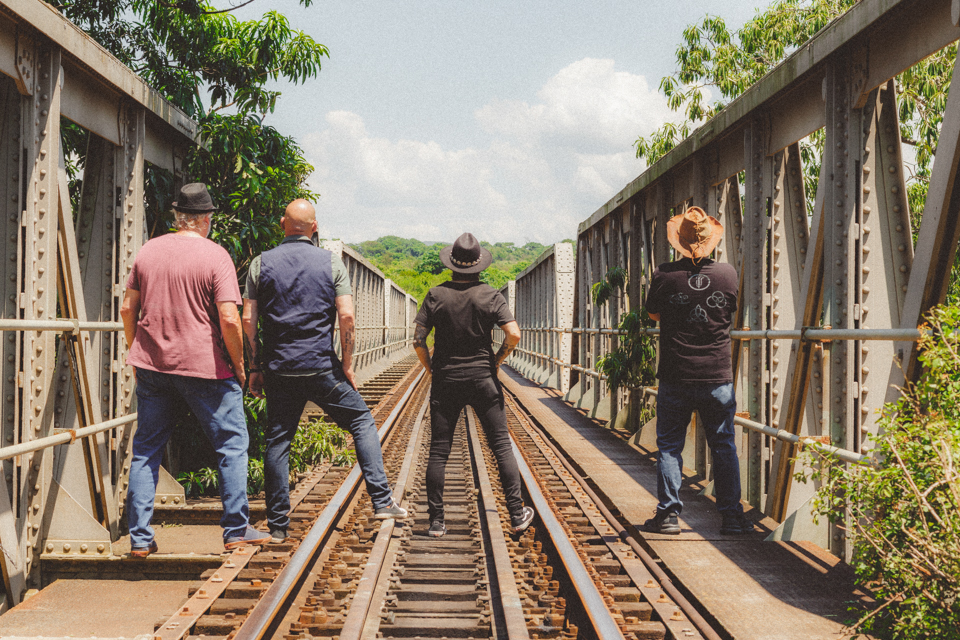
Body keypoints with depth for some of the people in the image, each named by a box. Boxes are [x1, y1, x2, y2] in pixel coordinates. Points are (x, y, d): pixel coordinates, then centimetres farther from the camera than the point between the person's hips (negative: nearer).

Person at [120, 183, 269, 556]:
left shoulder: (148, 251, 7)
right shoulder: (215, 256, -8)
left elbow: (127, 309, 11)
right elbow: (229, 319, -15)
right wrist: (238, 365, -3)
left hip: (151, 365, 5)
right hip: (204, 366, -5)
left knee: (146, 449, 12)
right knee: (232, 444, 8)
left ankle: (139, 538, 13)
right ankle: (236, 530, 10)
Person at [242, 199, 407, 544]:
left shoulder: (261, 264, 4)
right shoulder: (331, 262, 0)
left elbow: (248, 320, 1)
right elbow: (346, 316, -7)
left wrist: (255, 367, 9)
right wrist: (347, 364, 1)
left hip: (279, 370, 2)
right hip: (322, 367, -1)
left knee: (277, 442, 9)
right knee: (362, 422, 13)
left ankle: (277, 525, 12)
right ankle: (381, 501, 5)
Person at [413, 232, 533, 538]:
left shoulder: (436, 295, -1)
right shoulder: (491, 295, -3)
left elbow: (418, 340, -4)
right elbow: (514, 335, -10)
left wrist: (430, 369, 10)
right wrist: (496, 361, 6)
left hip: (445, 381, 1)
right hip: (483, 379, 0)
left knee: (438, 451, 5)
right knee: (501, 445, 6)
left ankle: (436, 520, 5)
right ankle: (517, 514, 6)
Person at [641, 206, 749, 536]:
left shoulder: (665, 275, -9)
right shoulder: (728, 274, -4)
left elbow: (653, 314, 8)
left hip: (675, 378, -1)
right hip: (718, 378, 1)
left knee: (669, 446, 9)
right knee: (724, 447, 11)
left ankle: (668, 513, 10)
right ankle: (731, 515, 14)